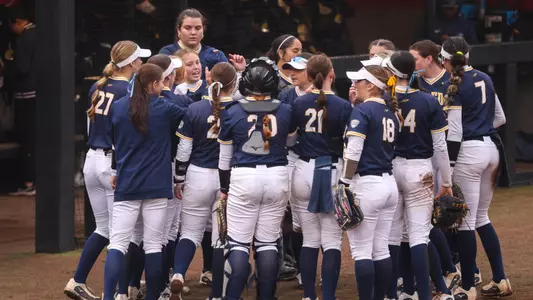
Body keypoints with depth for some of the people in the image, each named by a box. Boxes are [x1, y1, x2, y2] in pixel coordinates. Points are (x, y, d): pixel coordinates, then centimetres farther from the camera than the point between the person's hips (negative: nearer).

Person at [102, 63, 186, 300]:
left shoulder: (118, 107, 4)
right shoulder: (163, 108, -5)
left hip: (126, 185, 2)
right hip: (156, 186, -2)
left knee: (118, 243, -3)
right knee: (153, 244, 5)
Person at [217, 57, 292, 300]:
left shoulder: (232, 112, -4)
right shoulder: (285, 111, -2)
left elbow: (224, 156, 5)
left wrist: (224, 187, 15)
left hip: (243, 179, -2)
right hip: (277, 176, 2)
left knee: (238, 244, 1)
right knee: (268, 243, 8)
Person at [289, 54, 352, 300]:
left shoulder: (298, 104, -2)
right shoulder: (343, 106, -9)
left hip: (304, 171, 3)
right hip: (333, 171, -3)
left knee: (310, 240, 12)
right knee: (332, 241, 0)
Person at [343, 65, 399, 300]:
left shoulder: (362, 110, -11)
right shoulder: (391, 113, 12)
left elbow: (353, 151, -17)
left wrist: (345, 182, -12)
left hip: (366, 184, -8)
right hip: (389, 184, 8)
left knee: (361, 251, -4)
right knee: (381, 249, 11)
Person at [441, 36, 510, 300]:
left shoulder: (456, 86, -11)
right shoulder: (485, 80, 9)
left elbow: (455, 132, -13)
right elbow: (500, 118, 16)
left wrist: (447, 169, -10)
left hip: (469, 151, -7)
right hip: (491, 148, 8)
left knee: (466, 221, -1)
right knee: (482, 217, 19)